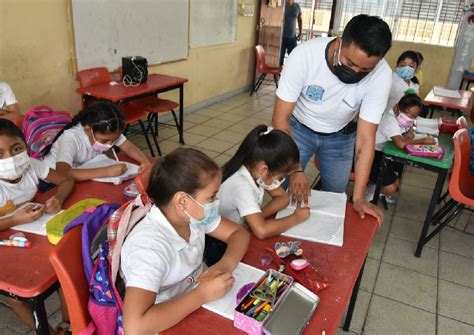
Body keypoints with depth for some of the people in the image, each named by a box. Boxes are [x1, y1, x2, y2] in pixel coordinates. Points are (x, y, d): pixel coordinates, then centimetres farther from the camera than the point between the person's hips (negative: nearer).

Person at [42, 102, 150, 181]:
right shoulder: (71, 138, -30)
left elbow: (129, 147, -10)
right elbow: (62, 174, -43)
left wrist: (145, 161, -30)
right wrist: (107, 171, -46)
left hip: (82, 177, 5)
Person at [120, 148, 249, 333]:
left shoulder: (193, 214, -11)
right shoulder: (149, 247, -30)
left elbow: (238, 233, 0)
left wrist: (226, 264, -20)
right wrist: (203, 295, -31)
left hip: (198, 306, 6)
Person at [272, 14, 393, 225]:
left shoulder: (381, 75, -28)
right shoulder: (304, 55, -32)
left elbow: (365, 139, -23)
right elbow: (280, 118, -26)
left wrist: (359, 198, -24)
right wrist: (295, 170, -32)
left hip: (340, 137, 1)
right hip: (298, 128, -1)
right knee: (283, 190, -2)